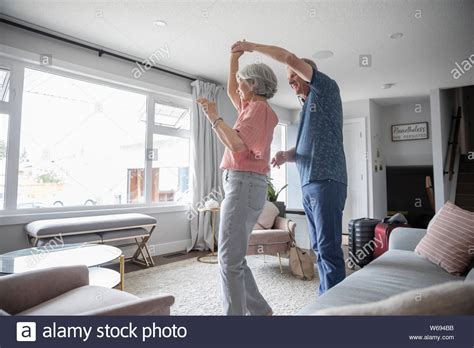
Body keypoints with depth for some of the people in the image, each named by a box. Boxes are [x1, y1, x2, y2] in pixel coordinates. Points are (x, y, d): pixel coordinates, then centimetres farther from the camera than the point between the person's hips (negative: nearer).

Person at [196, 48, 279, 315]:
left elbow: (237, 144, -21)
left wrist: (214, 117, -11)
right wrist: (234, 59, 32)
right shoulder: (254, 107, 22)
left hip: (244, 183, -10)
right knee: (234, 258, 12)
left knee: (230, 259, -7)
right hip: (247, 185, 10)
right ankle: (260, 311, 22)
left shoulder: (258, 107, -6)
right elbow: (231, 90, 38)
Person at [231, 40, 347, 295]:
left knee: (329, 248, -9)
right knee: (319, 247, 10)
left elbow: (290, 58, -8)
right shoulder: (306, 108, 26)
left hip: (326, 182, -8)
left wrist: (252, 47, 2)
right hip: (308, 184, 9)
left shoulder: (326, 89, 3)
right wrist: (287, 155, 3)